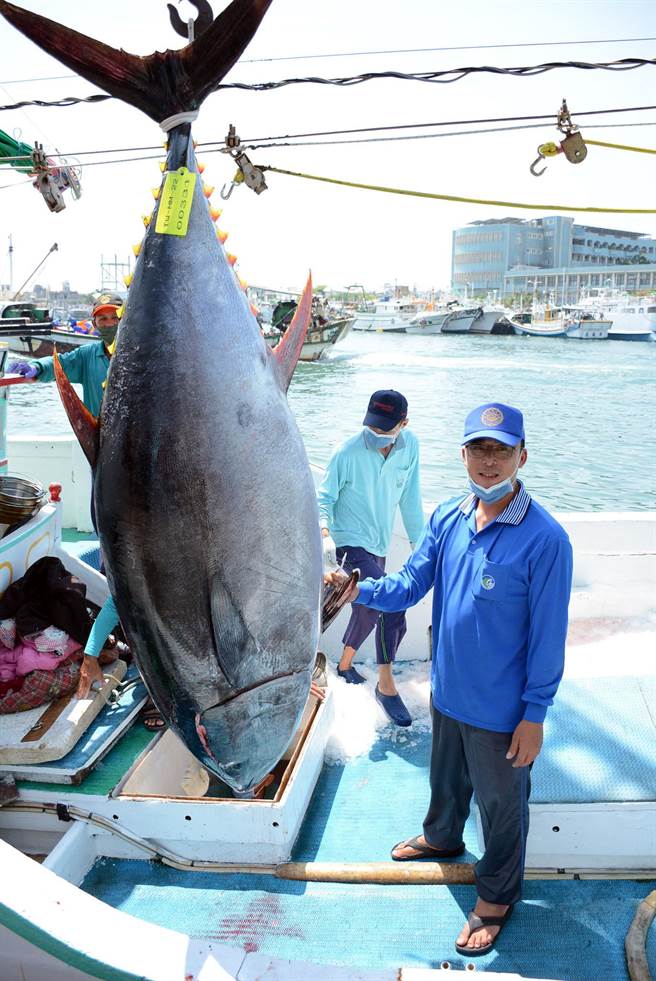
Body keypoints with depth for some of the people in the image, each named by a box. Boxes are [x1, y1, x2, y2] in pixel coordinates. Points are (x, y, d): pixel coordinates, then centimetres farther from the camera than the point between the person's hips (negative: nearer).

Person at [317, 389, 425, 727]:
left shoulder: (410, 446, -5)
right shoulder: (348, 453, -19)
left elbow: (410, 497, 5)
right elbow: (324, 498, -12)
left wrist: (418, 540, 9)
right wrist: (325, 534, -30)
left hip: (378, 546, 6)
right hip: (350, 544, -6)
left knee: (369, 610, 20)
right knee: (393, 607, -19)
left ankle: (345, 663, 47)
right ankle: (386, 685, -3)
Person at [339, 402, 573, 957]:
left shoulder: (544, 539, -24)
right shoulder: (448, 518, -6)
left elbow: (547, 636, -19)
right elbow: (410, 586, -3)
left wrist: (534, 714, -15)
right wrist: (361, 591, -22)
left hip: (502, 708, -5)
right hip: (448, 690, 6)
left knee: (501, 804, 17)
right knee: (447, 777, 30)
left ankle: (497, 896, 42)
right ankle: (442, 838, 59)